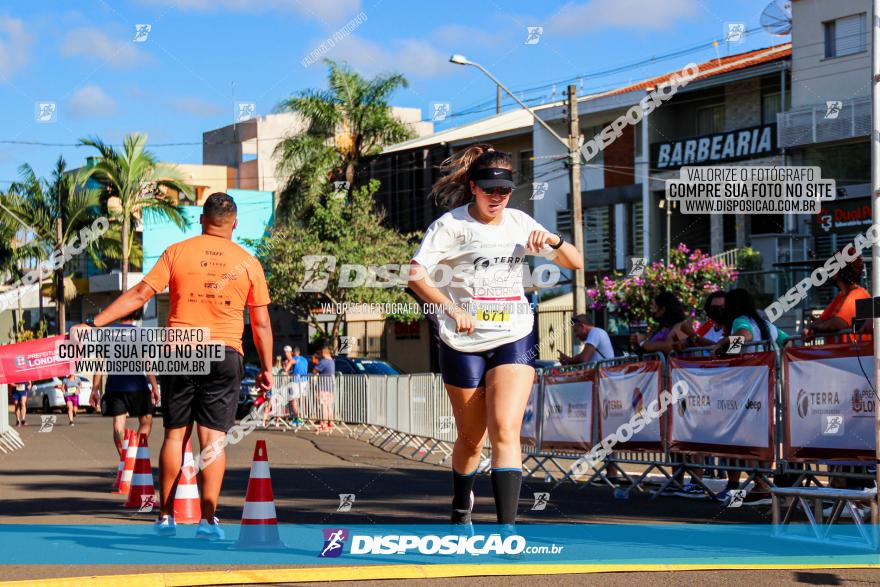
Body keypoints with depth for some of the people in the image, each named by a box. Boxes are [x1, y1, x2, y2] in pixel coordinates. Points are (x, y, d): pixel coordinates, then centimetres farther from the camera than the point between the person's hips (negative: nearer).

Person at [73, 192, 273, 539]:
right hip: (225, 355, 0)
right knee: (213, 438, -1)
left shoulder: (177, 252, 2)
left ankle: (166, 517, 12)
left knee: (175, 434, 9)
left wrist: (95, 324, -1)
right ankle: (208, 519, -9)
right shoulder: (248, 263, 4)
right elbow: (261, 323, 5)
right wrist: (266, 368, 14)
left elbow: (140, 294, -4)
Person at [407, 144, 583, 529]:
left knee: (505, 430, -16)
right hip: (464, 344, -2)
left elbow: (575, 263, 11)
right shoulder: (451, 224, -6)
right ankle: (461, 506, 39)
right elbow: (416, 275, -17)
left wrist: (551, 240, -10)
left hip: (514, 341, 2)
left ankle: (507, 526, -19)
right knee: (471, 439, 10)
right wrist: (451, 307, -31)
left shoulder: (519, 222, 7)